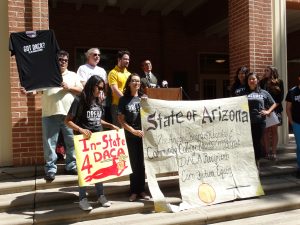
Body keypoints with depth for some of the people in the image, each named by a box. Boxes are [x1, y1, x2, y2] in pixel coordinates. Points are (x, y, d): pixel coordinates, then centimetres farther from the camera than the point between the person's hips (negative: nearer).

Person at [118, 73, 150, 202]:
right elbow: (121, 119, 0)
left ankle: (141, 190, 17)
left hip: (144, 134, 2)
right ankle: (134, 191, 13)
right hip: (131, 135, -2)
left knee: (142, 163, 7)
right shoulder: (124, 99, 2)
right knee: (134, 163, 3)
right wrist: (133, 131, -8)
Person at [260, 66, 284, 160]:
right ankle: (267, 152, 4)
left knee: (274, 130, 1)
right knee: (266, 131, 0)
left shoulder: (279, 82, 7)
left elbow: (281, 96, 2)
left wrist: (275, 105, -9)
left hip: (275, 109, -1)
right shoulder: (262, 82, 11)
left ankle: (274, 152, 6)